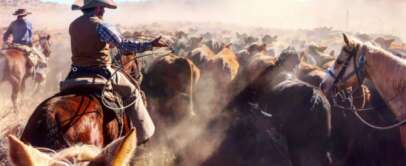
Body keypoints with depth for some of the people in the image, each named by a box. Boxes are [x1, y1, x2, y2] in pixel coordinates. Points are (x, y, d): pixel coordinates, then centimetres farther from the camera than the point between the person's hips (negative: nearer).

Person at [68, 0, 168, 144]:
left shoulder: (73, 25, 6)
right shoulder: (101, 26, -16)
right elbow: (123, 45, -22)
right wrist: (150, 45, -20)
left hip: (77, 72, 6)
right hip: (100, 72, -6)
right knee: (132, 92, 11)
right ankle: (143, 133, 12)